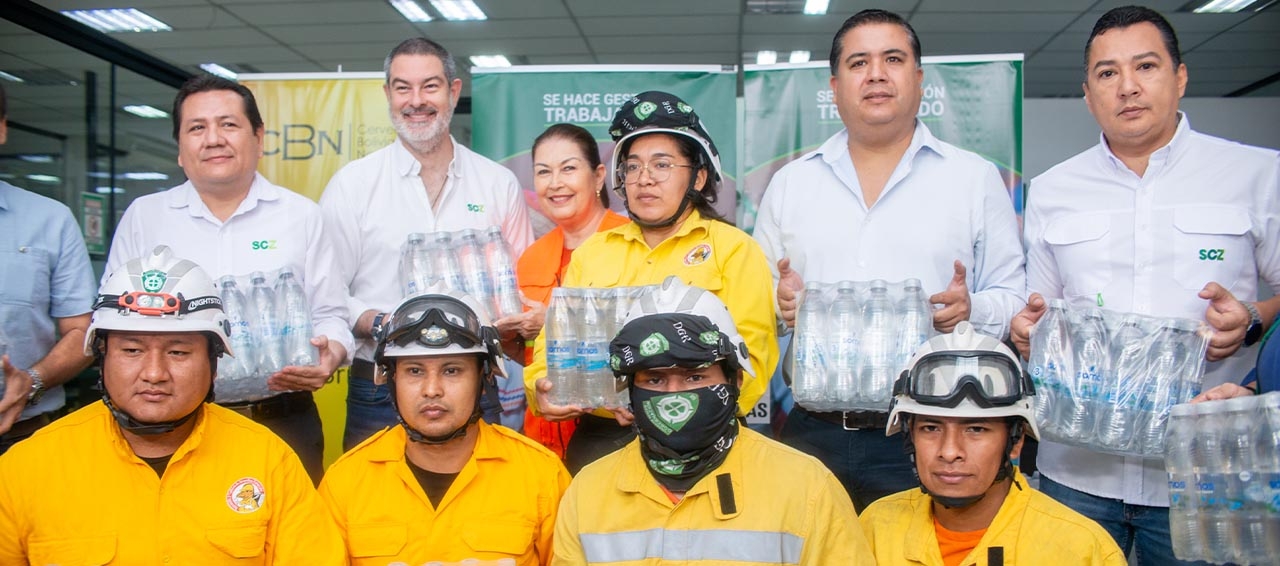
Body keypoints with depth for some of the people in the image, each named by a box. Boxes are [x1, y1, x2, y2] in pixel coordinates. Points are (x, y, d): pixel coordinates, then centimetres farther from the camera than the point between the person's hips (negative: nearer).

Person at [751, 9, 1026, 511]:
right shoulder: (790, 183, 11)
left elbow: (1014, 297, 5)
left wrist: (972, 309, -15)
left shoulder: (976, 178, 6)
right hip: (812, 432, 2)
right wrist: (778, 301, -7)